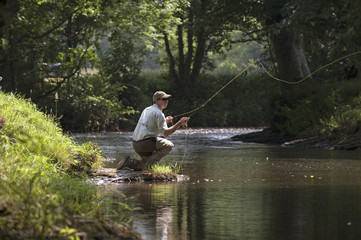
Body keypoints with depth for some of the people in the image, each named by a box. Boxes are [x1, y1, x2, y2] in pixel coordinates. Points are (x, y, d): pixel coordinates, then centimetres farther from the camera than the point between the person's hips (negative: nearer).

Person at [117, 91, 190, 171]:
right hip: (145, 143, -9)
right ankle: (146, 164, -11)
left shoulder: (147, 110, 20)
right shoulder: (158, 113, -8)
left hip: (135, 144, 9)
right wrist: (180, 123, -13)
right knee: (169, 145, -1)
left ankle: (131, 162, 5)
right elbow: (165, 133, -14)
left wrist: (165, 121, 28)